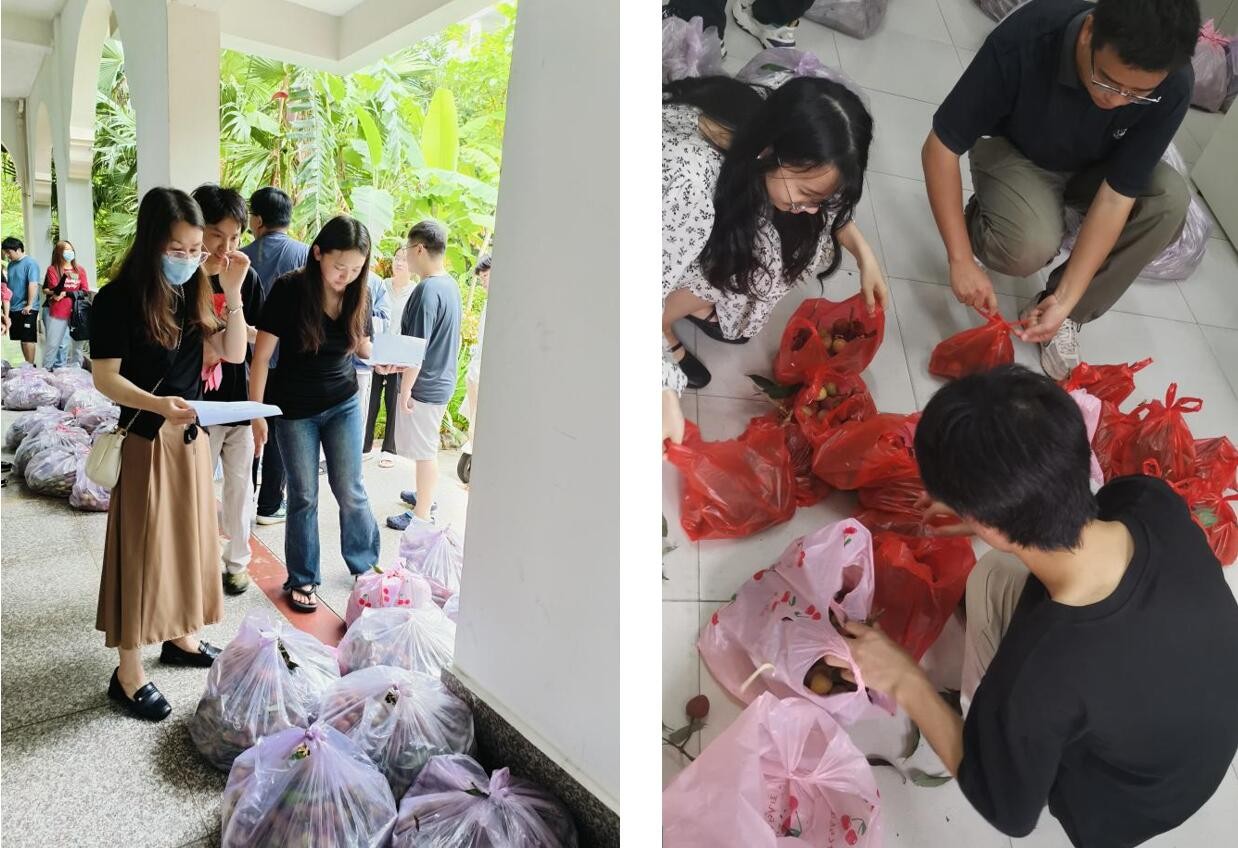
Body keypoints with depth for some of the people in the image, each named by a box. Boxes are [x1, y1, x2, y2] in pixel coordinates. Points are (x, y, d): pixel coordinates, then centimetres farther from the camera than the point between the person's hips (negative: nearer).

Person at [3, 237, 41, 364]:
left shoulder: (30, 263, -10)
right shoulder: (11, 264, 13)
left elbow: (33, 285, -18)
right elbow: (9, 285, 19)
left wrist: (29, 305, -21)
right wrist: (7, 305, 15)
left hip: (26, 309, -7)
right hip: (13, 308, 8)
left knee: (28, 339, -3)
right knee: (21, 338, 11)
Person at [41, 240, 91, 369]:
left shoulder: (80, 270, 7)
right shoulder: (53, 269, -1)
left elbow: (85, 292, 4)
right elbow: (55, 291, -10)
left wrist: (66, 293, -9)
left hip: (77, 312, 3)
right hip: (58, 313, -3)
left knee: (77, 344, 9)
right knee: (52, 344, 2)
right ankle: (45, 370, 14)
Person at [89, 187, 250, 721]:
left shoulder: (193, 293, 5)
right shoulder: (118, 299, -14)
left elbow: (234, 353, 1)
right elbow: (105, 379, -15)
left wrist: (233, 292, -8)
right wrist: (157, 404, -32)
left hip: (192, 435, 7)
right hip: (146, 439, -7)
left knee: (190, 536, 15)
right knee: (143, 549, -1)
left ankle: (180, 636, 33)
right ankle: (128, 673, 11)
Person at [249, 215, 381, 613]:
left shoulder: (358, 294, -7)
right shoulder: (288, 289, -18)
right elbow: (261, 356, -14)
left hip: (343, 405, 3)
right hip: (295, 410, -2)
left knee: (351, 491, 7)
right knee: (303, 496, 8)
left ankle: (366, 564, 27)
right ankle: (302, 579, 24)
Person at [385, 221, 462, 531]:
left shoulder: (427, 290, -23)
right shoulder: (450, 284, 6)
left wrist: (405, 389, -16)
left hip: (424, 385, -9)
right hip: (442, 380, 9)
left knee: (425, 450, 3)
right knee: (427, 446, 23)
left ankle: (422, 515, 15)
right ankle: (426, 495, 39)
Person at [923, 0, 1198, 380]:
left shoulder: (1172, 87, -29)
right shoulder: (1023, 40, -36)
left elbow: (1116, 197, -24)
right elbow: (940, 147, -30)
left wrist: (1066, 299, -31)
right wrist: (961, 260, -34)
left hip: (1093, 168, 3)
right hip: (1013, 152, -3)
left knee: (1170, 200, -27)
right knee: (1029, 248, -33)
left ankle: (1071, 315, -8)